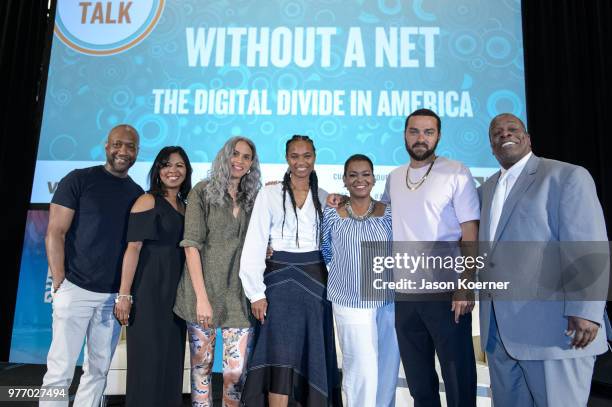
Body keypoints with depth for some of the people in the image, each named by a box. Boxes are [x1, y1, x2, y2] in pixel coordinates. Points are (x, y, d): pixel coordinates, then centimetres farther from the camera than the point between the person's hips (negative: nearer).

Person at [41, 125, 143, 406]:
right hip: (76, 289, -4)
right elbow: (55, 233, -6)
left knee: (98, 371, 12)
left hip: (114, 296, 4)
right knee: (60, 370, 1)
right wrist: (60, 284, -10)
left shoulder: (138, 194, 10)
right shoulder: (78, 180, -3)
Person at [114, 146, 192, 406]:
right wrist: (124, 295, -17)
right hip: (149, 290, -6)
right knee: (148, 358, -1)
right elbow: (133, 248, -11)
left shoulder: (184, 207, 14)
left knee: (171, 359, 12)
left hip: (176, 292, 6)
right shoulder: (148, 201, -4)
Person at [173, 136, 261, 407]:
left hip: (239, 294, 3)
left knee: (236, 370, -1)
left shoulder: (253, 198, 13)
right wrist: (201, 297, -14)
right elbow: (191, 245, -7)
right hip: (204, 292, -2)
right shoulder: (203, 192, 1)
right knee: (201, 367, 7)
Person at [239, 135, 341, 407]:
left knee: (314, 357, 8)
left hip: (316, 279, 3)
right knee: (281, 359, -7)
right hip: (281, 278, -3)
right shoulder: (270, 194, 1)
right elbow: (254, 245, -4)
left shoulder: (324, 198, 10)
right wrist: (257, 292, -9)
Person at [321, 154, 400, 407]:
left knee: (388, 368, 13)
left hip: (388, 302, 2)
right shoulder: (331, 215, 0)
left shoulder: (389, 213, 2)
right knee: (362, 370, -2)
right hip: (350, 303, -2)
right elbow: (325, 254, 12)